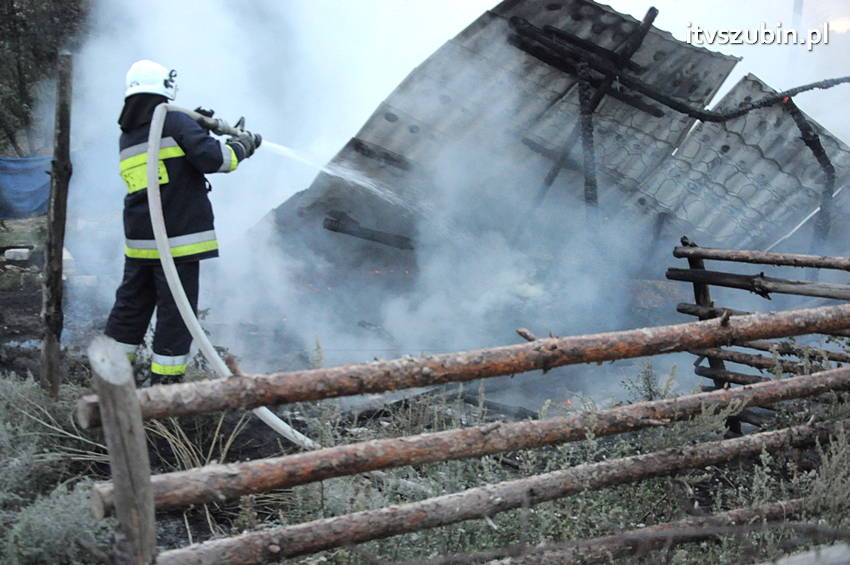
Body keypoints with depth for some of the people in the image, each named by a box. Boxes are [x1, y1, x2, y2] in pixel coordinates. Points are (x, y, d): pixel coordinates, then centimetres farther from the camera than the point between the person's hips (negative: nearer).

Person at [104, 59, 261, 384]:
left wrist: (195, 127, 22)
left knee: (130, 305, 17)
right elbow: (212, 157, -17)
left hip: (139, 241, 7)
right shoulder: (173, 120, -8)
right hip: (177, 237, -7)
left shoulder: (127, 137, 15)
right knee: (175, 312, 0)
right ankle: (164, 382, 4)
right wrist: (243, 145, -1)